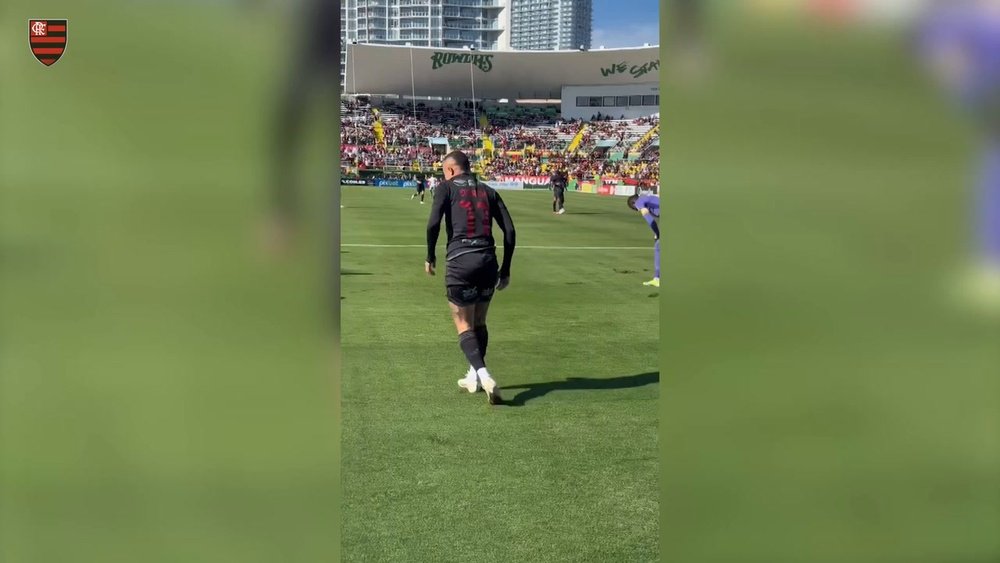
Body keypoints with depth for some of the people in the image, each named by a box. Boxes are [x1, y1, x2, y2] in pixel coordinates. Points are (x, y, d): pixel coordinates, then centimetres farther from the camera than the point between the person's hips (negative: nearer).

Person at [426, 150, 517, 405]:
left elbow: (433, 223, -9)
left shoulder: (447, 187, 6)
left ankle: (484, 376, -16)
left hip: (460, 262, -4)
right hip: (488, 262, 4)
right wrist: (505, 269, 15)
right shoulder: (488, 191, 17)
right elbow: (509, 230, 10)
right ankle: (474, 376, 29)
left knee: (464, 326, 3)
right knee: (479, 323, 21)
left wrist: (430, 256, 5)